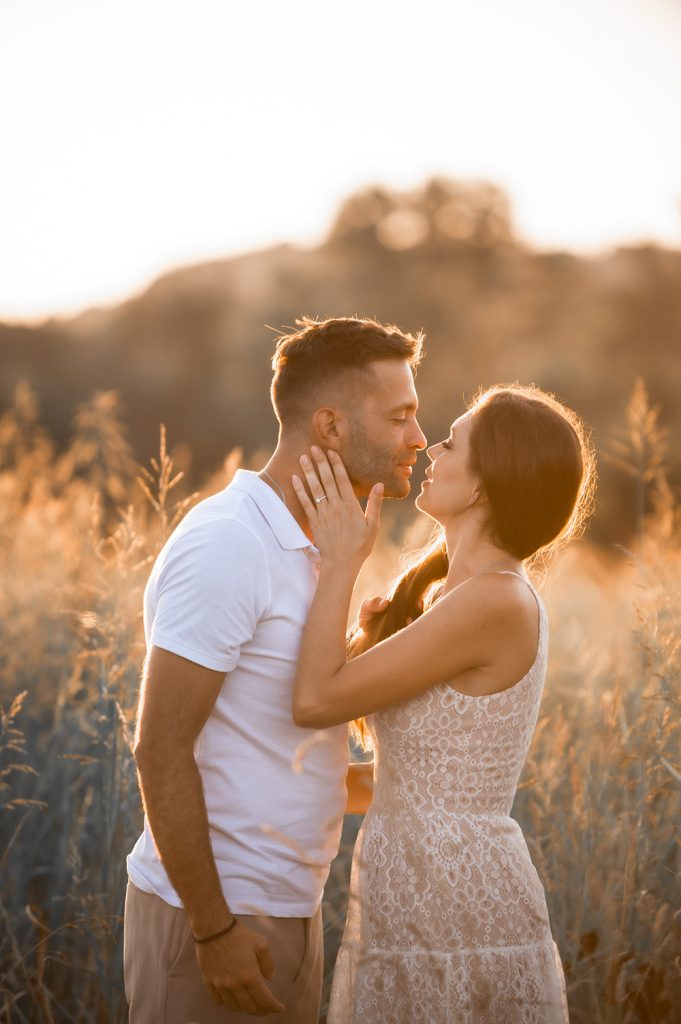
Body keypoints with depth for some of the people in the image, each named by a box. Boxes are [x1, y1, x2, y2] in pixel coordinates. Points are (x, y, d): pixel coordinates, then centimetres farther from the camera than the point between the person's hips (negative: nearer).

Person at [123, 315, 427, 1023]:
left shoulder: (312, 544, 12)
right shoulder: (226, 545, -18)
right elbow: (161, 751, -20)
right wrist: (215, 928, -20)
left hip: (285, 905, 9)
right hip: (214, 912, -9)